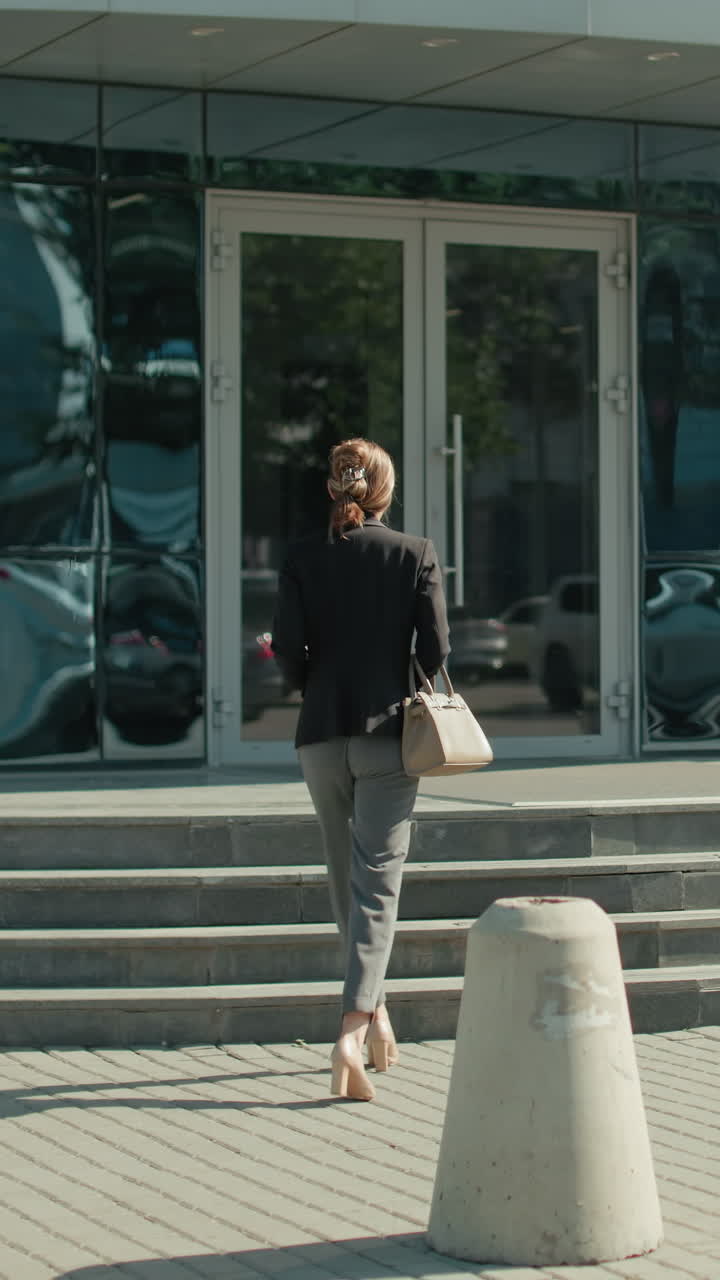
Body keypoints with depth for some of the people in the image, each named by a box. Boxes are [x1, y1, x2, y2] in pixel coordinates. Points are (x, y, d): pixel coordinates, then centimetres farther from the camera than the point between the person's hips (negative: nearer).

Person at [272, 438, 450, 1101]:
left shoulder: (304, 557, 1)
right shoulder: (416, 554, -3)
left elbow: (287, 646, -5)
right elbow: (435, 648, -6)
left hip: (322, 734, 2)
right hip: (388, 730, -2)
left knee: (346, 875, 18)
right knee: (377, 881, -5)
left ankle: (373, 1007, 28)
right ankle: (353, 1030, -19)